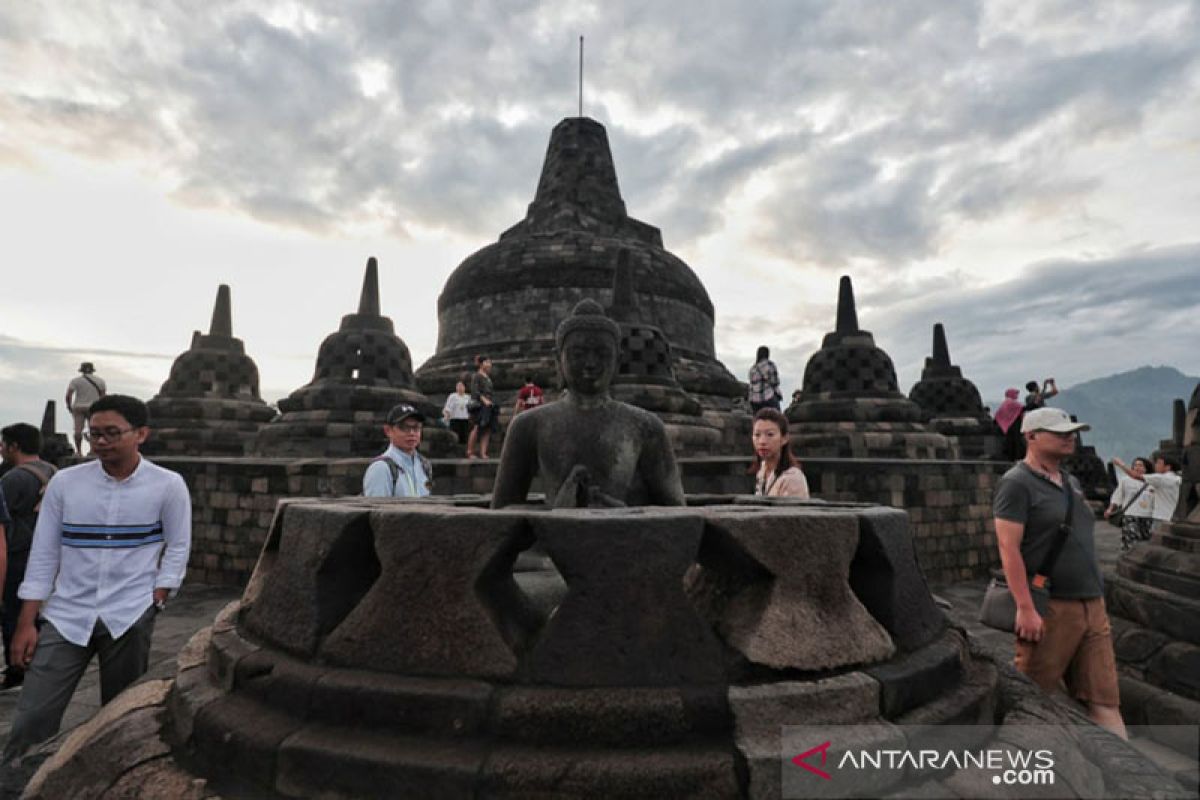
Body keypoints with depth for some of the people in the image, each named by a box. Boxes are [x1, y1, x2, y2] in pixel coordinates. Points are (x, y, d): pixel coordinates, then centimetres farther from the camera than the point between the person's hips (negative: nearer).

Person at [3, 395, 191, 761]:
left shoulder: (168, 485, -6)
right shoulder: (64, 482, -1)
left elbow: (178, 548, 1)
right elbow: (43, 554, 3)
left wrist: (156, 600, -7)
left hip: (130, 617, -1)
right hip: (65, 616, 2)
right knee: (32, 717, -1)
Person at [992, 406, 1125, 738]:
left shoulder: (1072, 483, 15)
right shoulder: (1017, 484, -12)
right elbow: (1008, 548, -18)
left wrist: (1096, 598, 20)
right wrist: (1026, 608, -22)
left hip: (1092, 606, 8)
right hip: (1050, 608, -8)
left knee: (1104, 698, 10)